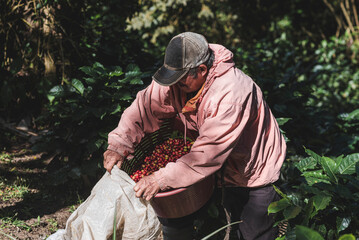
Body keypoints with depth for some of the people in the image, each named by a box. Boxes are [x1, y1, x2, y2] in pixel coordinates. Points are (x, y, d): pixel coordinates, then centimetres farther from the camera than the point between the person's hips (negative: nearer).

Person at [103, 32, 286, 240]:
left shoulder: (231, 94, -37)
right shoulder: (180, 77, -16)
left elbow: (209, 154, -38)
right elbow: (145, 106, -10)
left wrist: (161, 180, -37)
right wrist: (119, 144, -24)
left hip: (255, 173, -6)